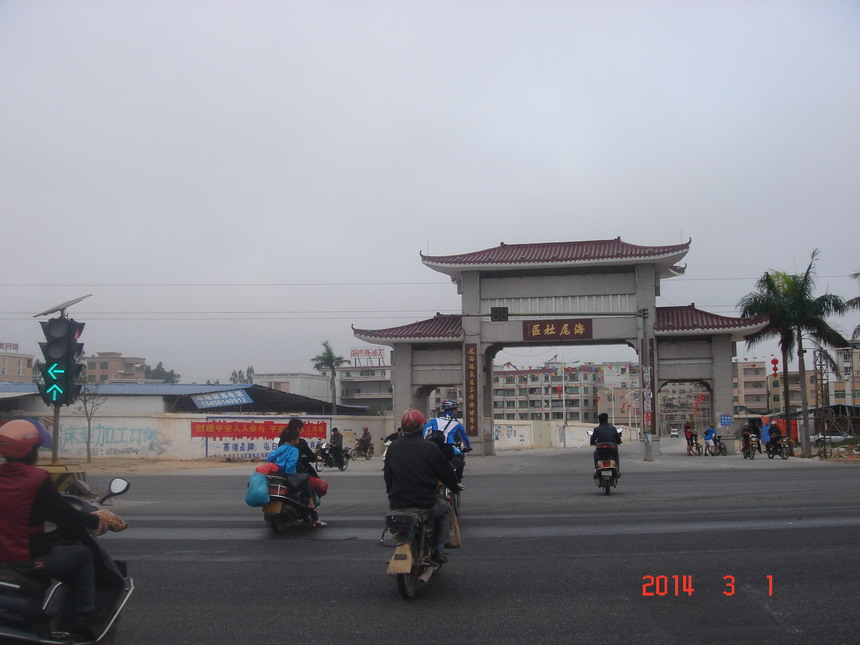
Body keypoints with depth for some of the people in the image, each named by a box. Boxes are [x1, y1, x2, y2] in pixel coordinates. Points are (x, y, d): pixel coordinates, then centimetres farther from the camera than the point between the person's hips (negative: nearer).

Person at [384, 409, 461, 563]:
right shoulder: (429, 447, -9)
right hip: (425, 503, -3)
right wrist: (455, 485, 19)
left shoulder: (393, 447, 2)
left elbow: (387, 474, 12)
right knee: (445, 508, 27)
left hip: (397, 503, 3)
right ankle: (439, 549, 18)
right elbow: (445, 470, -1)